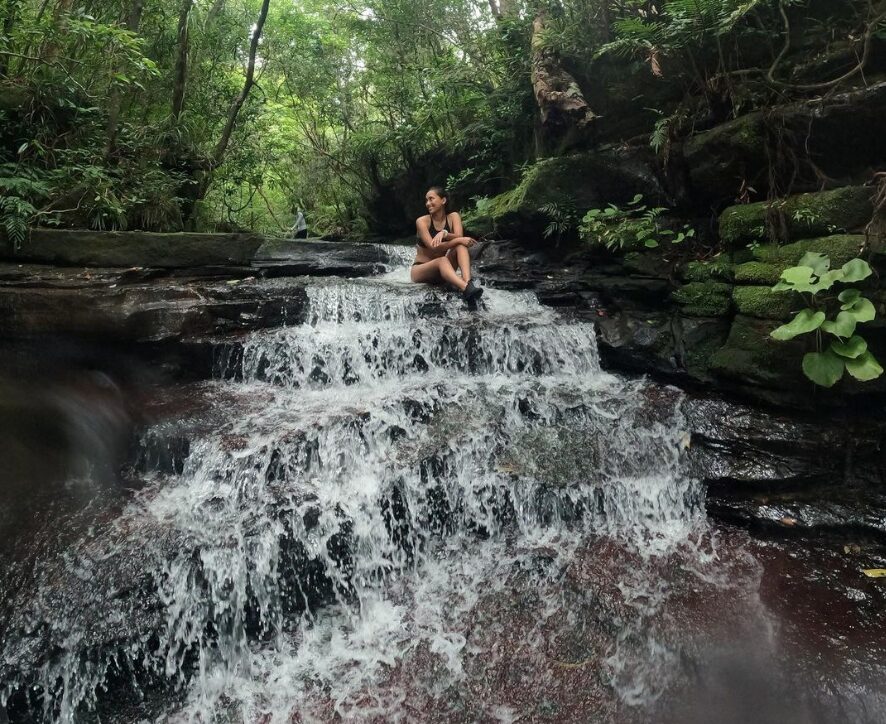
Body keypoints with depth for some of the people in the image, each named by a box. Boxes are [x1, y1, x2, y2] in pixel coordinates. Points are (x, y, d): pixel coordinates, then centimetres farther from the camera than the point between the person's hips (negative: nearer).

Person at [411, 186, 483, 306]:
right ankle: (467, 289, -62)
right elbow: (433, 247, -22)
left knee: (461, 245, -21)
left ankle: (468, 282, -45)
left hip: (441, 271, 4)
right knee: (442, 260, -35)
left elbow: (459, 237, -17)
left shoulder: (453, 217, 1)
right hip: (420, 270, -3)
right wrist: (458, 240, -31)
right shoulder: (422, 221, -9)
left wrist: (444, 233, -37)